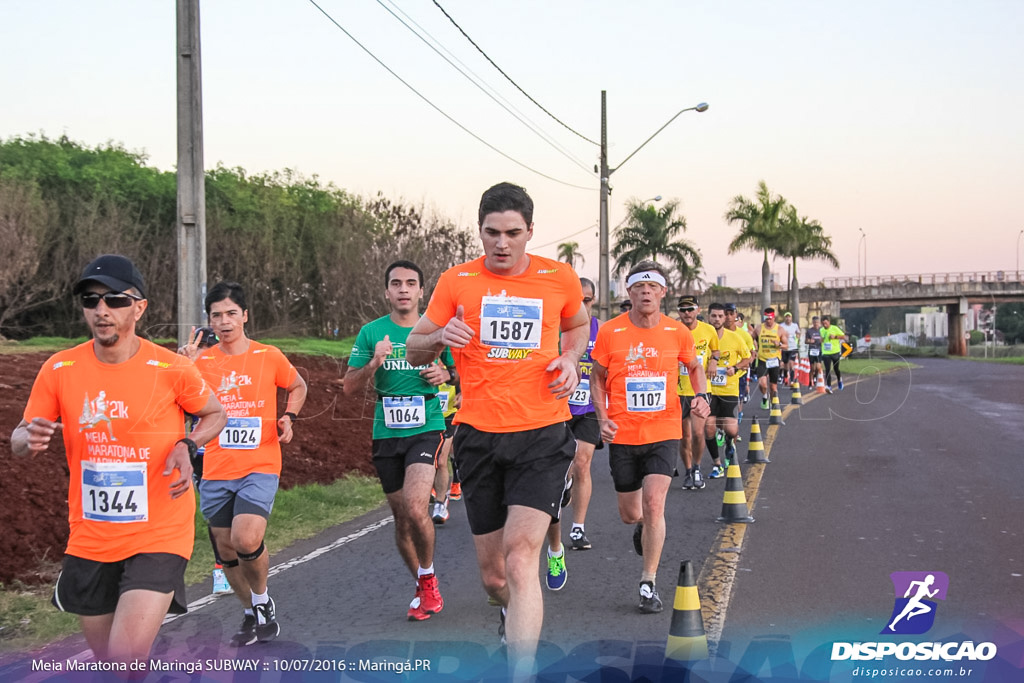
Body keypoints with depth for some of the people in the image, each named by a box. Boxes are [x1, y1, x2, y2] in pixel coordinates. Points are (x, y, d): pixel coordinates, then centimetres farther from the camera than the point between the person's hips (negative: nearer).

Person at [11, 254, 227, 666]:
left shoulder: (170, 369, -10)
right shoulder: (59, 370, -3)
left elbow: (214, 414, 8)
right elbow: (18, 441, 6)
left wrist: (187, 446, -13)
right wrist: (30, 438, -19)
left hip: (159, 536, -4)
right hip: (89, 538, 4)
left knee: (125, 661, -19)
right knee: (106, 661, 16)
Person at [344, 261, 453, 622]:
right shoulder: (372, 332, 3)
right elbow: (350, 387, 2)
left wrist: (445, 374, -7)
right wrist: (374, 363, -16)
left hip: (426, 429, -2)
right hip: (386, 433, 2)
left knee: (415, 507, -22)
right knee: (402, 518, 9)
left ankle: (428, 578, 1)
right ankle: (423, 588, 28)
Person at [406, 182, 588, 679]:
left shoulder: (559, 278, 2)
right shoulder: (456, 282, 2)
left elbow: (578, 325, 24)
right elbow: (414, 349, 9)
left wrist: (571, 359, 2)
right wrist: (440, 337, -14)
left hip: (542, 436, -2)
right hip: (479, 436, 2)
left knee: (520, 556, -18)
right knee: (491, 572, 11)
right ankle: (512, 615, 45)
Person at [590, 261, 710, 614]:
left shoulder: (677, 332, -2)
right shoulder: (610, 332, -5)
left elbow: (694, 366, 18)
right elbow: (598, 378, 7)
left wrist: (701, 396, -1)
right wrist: (603, 418, -6)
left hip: (664, 432, -1)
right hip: (623, 435, 1)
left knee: (653, 504, -15)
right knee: (629, 514, 10)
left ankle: (649, 585, -2)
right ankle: (643, 527, 49)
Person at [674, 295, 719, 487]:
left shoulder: (708, 330, -1)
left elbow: (715, 349, 18)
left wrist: (714, 361, -3)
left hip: (700, 388, 0)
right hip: (678, 390, 0)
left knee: (698, 433, -12)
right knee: (685, 436, 5)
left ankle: (696, 468, 13)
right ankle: (688, 472, 25)